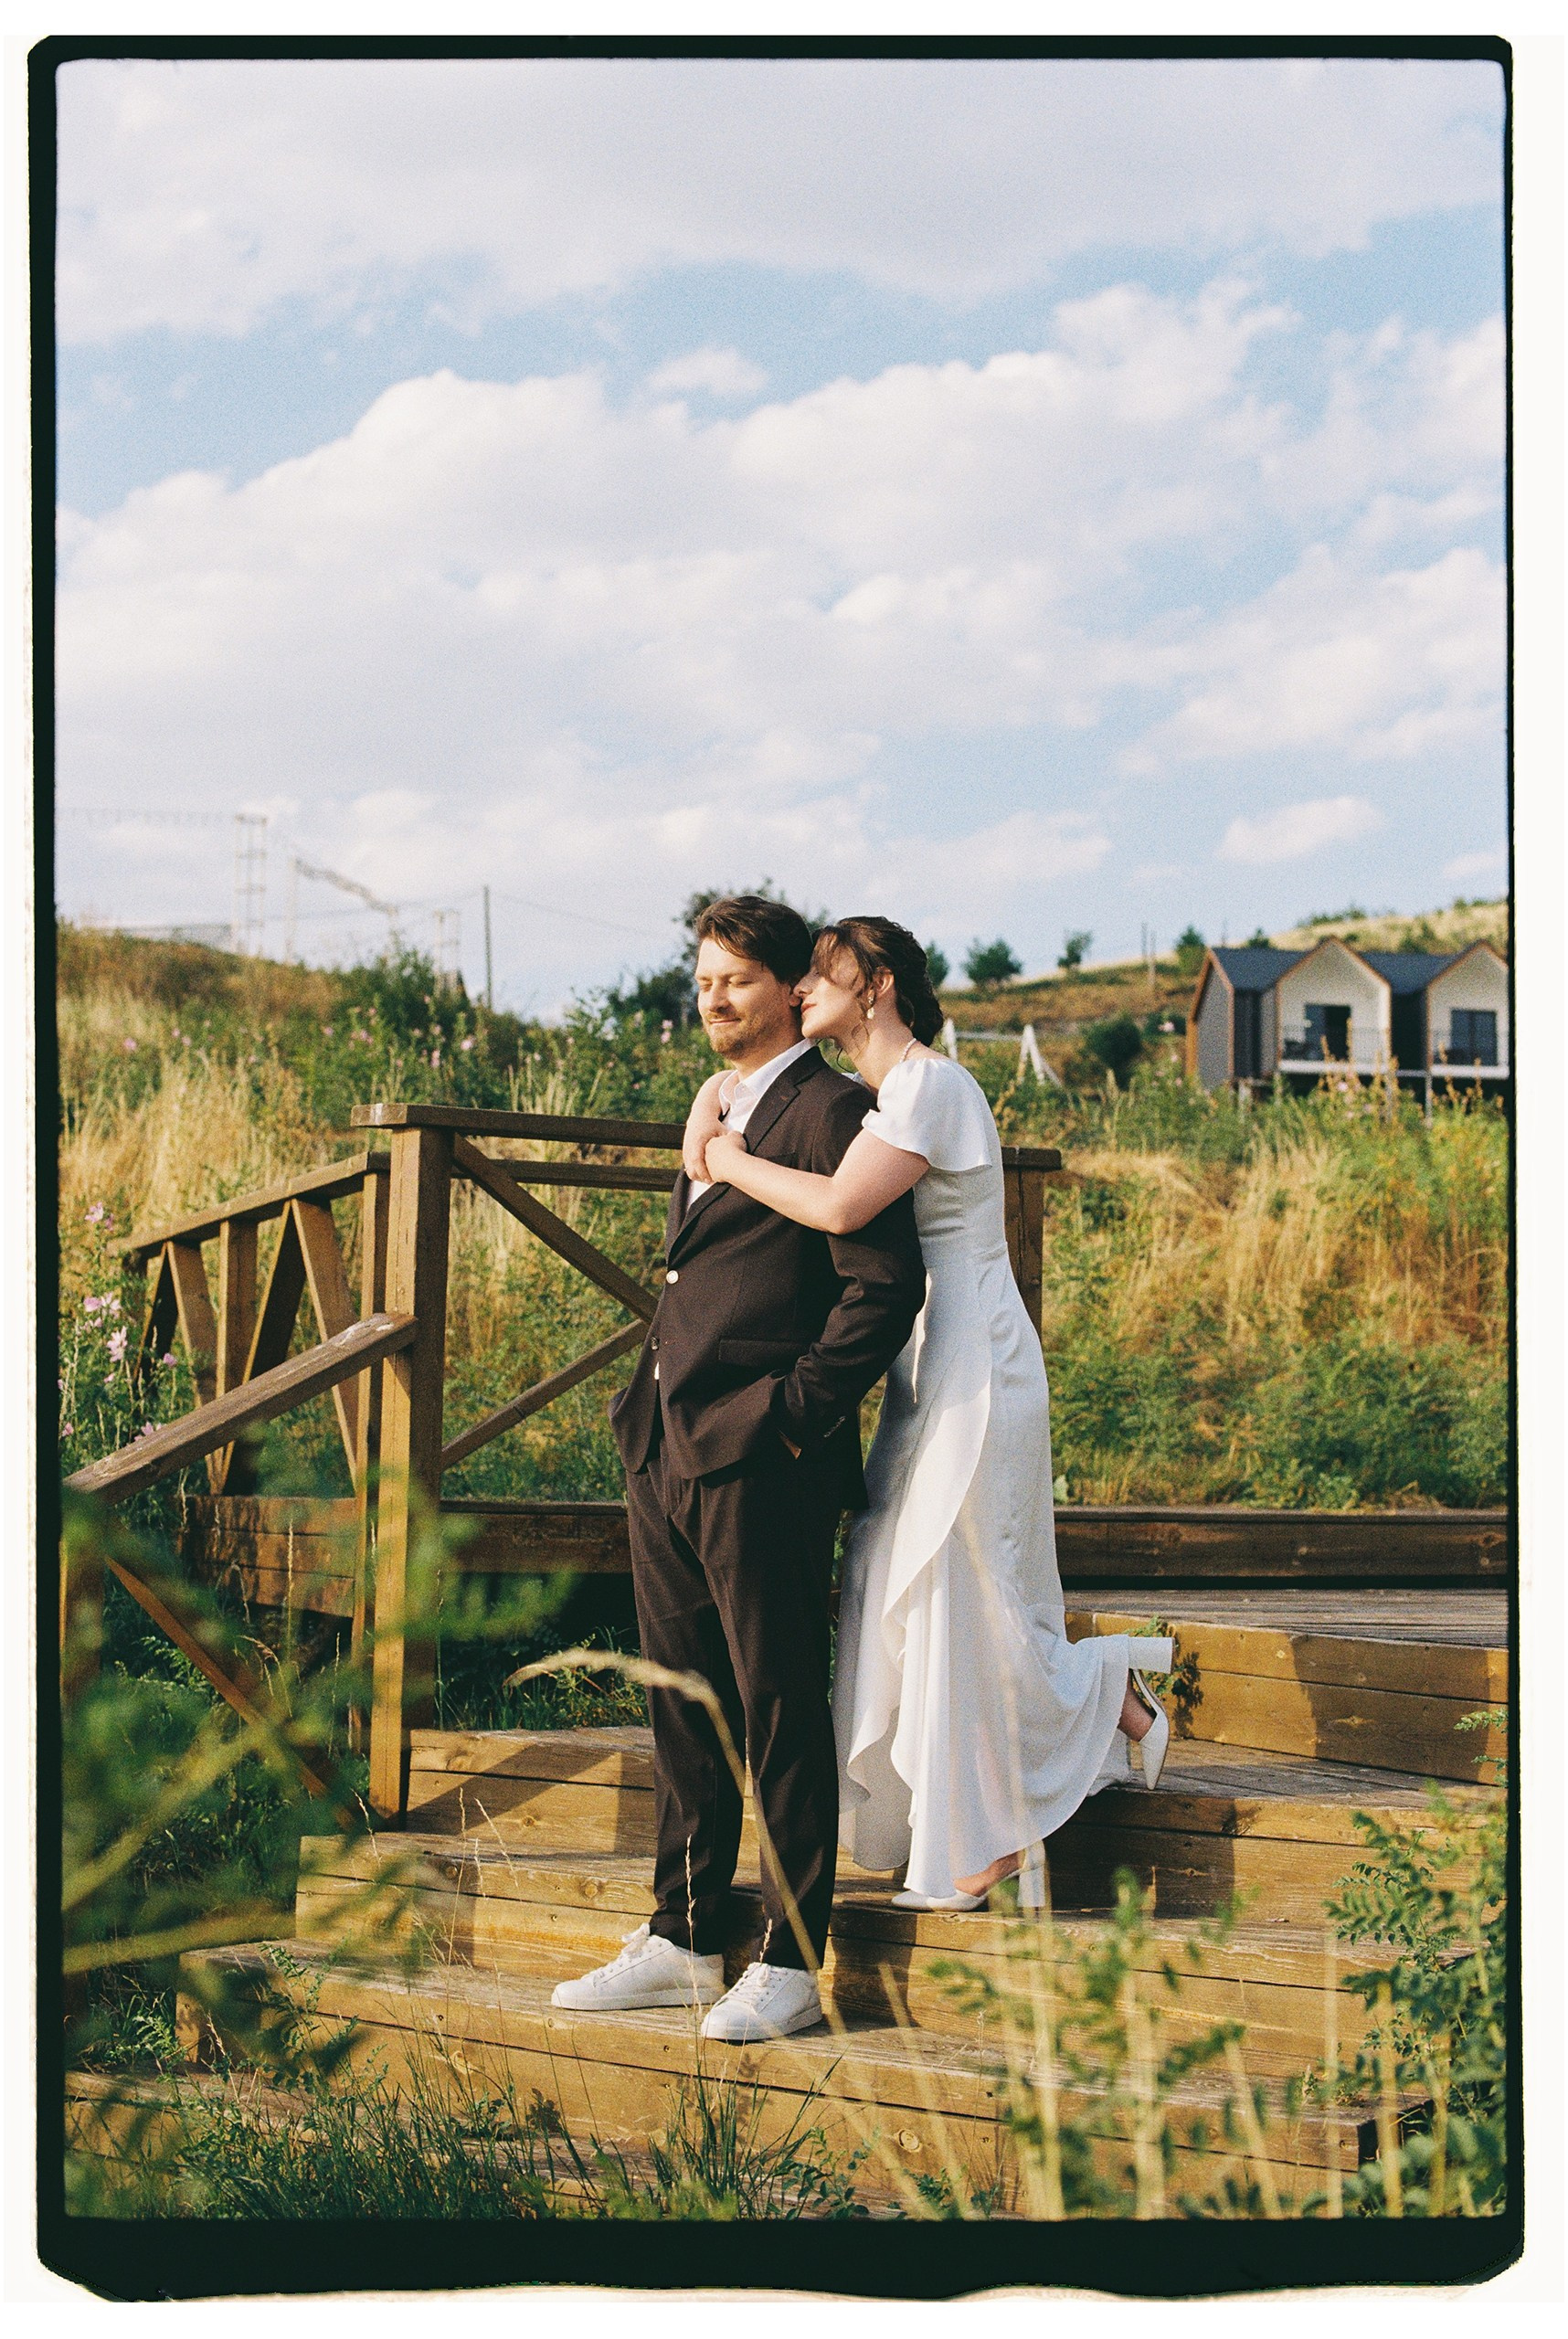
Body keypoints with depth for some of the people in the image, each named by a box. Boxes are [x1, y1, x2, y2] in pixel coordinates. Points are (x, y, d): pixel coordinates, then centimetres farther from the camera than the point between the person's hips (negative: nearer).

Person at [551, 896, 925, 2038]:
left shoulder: (829, 1111, -8)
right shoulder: (720, 1114, 21)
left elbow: (886, 1283, -15)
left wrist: (798, 1412, -16)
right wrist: (652, 1406, 17)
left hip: (760, 1460, -9)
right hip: (666, 1450, 9)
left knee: (779, 1708, -3)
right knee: (685, 1704, 13)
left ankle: (791, 1963, 3)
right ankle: (685, 1941, 21)